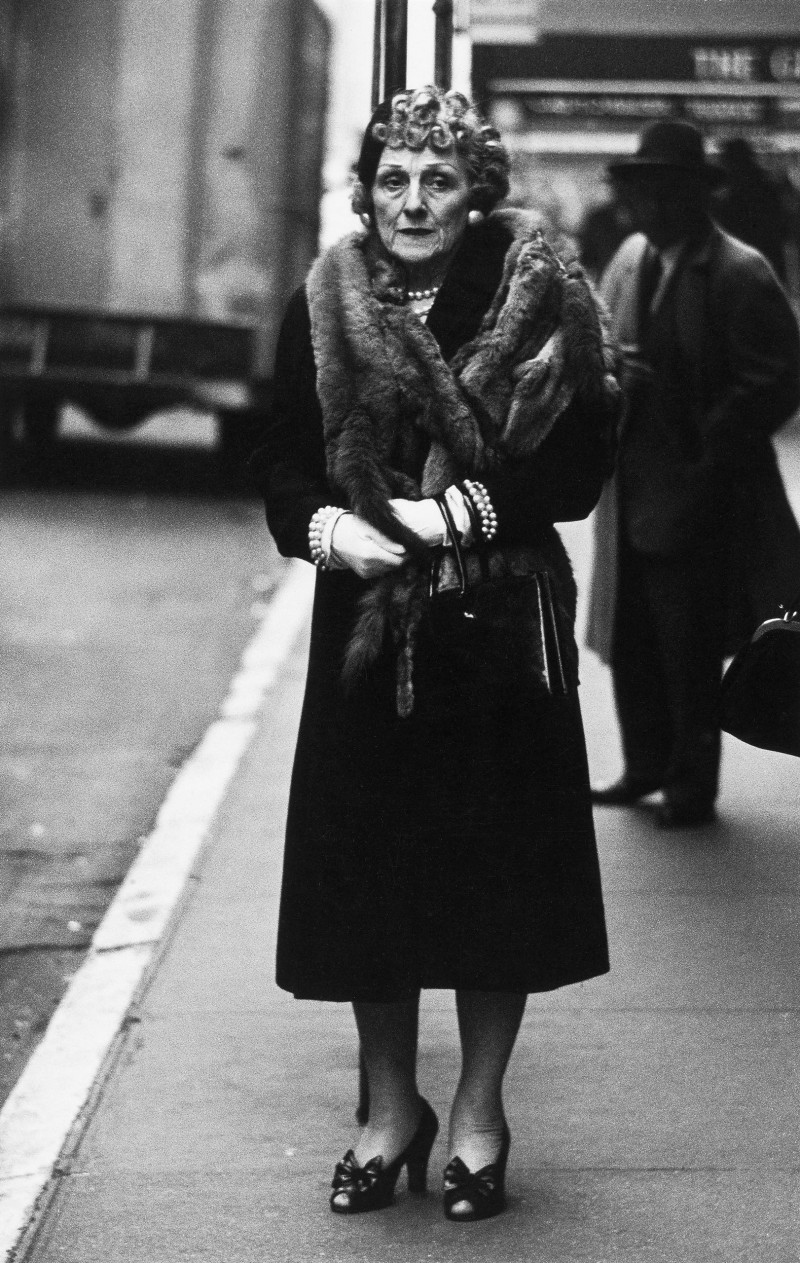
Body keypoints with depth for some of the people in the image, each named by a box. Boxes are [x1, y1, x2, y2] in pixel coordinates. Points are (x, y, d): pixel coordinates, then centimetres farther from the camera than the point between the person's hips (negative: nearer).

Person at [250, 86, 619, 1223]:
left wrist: (460, 509, -18)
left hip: (502, 627, -2)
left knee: (499, 867, 4)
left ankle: (480, 1115, 20)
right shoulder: (324, 308, 3)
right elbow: (281, 459, 5)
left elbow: (579, 467, -7)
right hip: (366, 622, 2)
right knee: (363, 870, 5)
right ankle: (392, 1109, 23)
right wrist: (324, 523, -15)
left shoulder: (539, 305, -3)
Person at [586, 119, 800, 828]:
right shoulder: (630, 258, 9)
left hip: (697, 497, -7)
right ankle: (647, 767, 28)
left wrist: (709, 457, -17)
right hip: (630, 490, 7)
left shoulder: (739, 275, -13)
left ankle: (693, 788, 17)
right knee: (630, 638, 13)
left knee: (689, 649, 3)